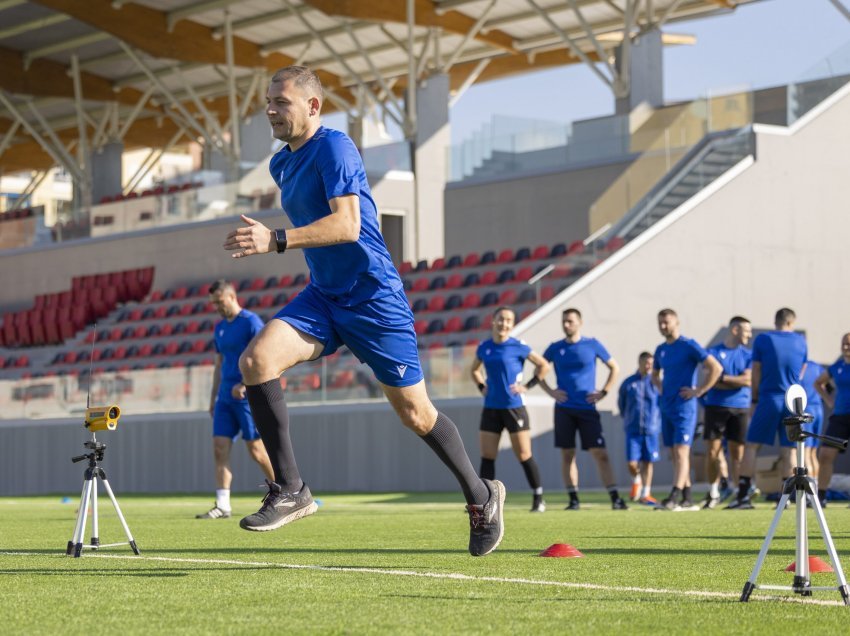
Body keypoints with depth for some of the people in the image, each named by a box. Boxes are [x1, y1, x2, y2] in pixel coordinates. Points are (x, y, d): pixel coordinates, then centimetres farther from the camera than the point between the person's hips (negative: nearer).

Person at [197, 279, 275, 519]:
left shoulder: (251, 322, -8)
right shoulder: (220, 327, 15)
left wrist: (244, 384, -23)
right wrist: (214, 397, 18)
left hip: (248, 396, -7)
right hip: (226, 398, 7)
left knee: (256, 448, -4)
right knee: (220, 448, -2)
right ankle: (222, 505, -4)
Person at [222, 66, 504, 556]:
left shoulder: (334, 147, -15)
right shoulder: (282, 164, 12)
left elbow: (347, 224, -27)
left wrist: (277, 240, -34)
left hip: (374, 299, -7)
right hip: (323, 297, 7)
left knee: (414, 412, 0)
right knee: (257, 359, -18)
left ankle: (481, 496, 23)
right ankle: (291, 491, -15)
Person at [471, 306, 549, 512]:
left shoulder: (518, 347, -7)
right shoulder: (484, 348, 6)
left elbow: (543, 366, 0)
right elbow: (474, 370, 25)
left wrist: (528, 386, -6)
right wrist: (482, 387, 9)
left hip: (514, 408, -4)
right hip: (491, 408, 4)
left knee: (524, 456, -1)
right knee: (487, 456, 1)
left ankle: (538, 499, 10)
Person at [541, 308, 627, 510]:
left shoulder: (592, 345, 2)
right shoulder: (555, 348, 6)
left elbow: (614, 368, 11)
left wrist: (603, 392, 2)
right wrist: (550, 391, 3)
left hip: (587, 409, -2)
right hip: (564, 409, 2)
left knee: (600, 453, -7)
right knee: (567, 454, 2)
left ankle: (615, 497, -7)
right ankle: (573, 499, 8)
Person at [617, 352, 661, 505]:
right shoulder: (628, 383, 2)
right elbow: (621, 403, 17)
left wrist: (656, 419, 6)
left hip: (651, 430, 0)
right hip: (633, 430, 0)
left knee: (648, 462, 3)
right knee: (632, 463, -5)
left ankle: (645, 494, 13)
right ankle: (636, 481, 27)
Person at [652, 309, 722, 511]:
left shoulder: (689, 346, -8)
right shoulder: (660, 349, 14)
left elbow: (716, 368, -13)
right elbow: (655, 374, 33)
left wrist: (699, 391, -13)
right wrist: (661, 389, 14)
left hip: (684, 406, -8)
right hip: (666, 407, 8)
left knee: (681, 452, -14)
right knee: (674, 454, 8)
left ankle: (674, 497, -22)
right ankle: (687, 499, 13)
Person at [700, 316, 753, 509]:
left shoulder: (747, 355, 11)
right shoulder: (713, 352, 4)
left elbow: (748, 379, -4)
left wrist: (722, 378, -8)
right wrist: (737, 381, -7)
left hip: (740, 409, 1)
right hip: (716, 407, -1)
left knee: (737, 453, -1)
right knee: (713, 451, -2)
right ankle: (713, 492, 10)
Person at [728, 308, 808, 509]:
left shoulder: (762, 339, -2)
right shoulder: (800, 341, 6)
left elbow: (756, 374, 2)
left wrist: (755, 400, 11)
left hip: (769, 398, -2)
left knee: (751, 446, 3)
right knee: (788, 451, 6)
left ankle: (743, 495, -3)